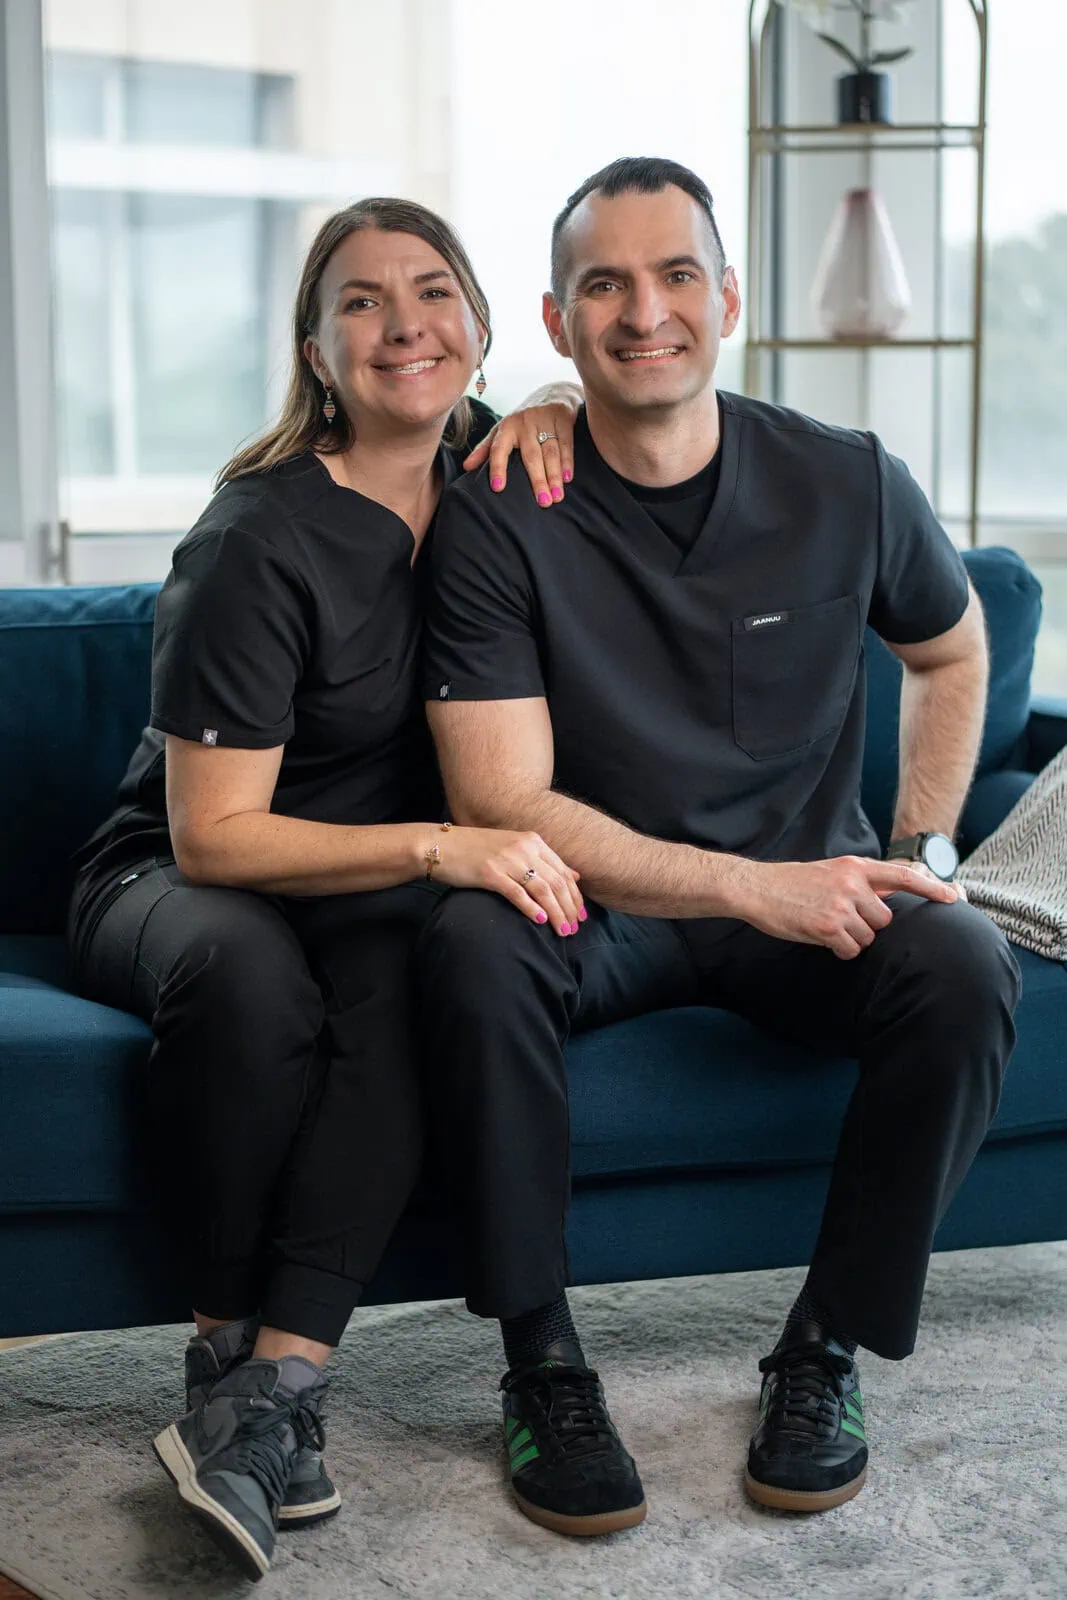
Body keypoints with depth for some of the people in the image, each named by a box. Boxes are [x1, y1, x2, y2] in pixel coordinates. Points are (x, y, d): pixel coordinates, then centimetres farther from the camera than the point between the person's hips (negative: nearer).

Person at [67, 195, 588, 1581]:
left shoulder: (482, 473, 0)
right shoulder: (260, 540, -18)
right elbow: (212, 838, -19)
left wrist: (562, 410, -4)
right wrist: (440, 846, -32)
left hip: (377, 898, 4)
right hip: (176, 883, -4)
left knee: (425, 969, -32)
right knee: (247, 966, -39)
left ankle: (270, 1386, -36)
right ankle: (225, 1350, -23)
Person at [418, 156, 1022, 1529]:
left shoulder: (846, 487, -5)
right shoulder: (499, 516, -13)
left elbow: (951, 650, 16)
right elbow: (499, 802, -18)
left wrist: (921, 852, 3)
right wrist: (758, 887, -26)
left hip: (811, 899, 2)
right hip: (593, 904, -2)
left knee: (965, 965, -28)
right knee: (473, 942, -33)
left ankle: (826, 1349, -9)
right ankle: (542, 1361, -17)